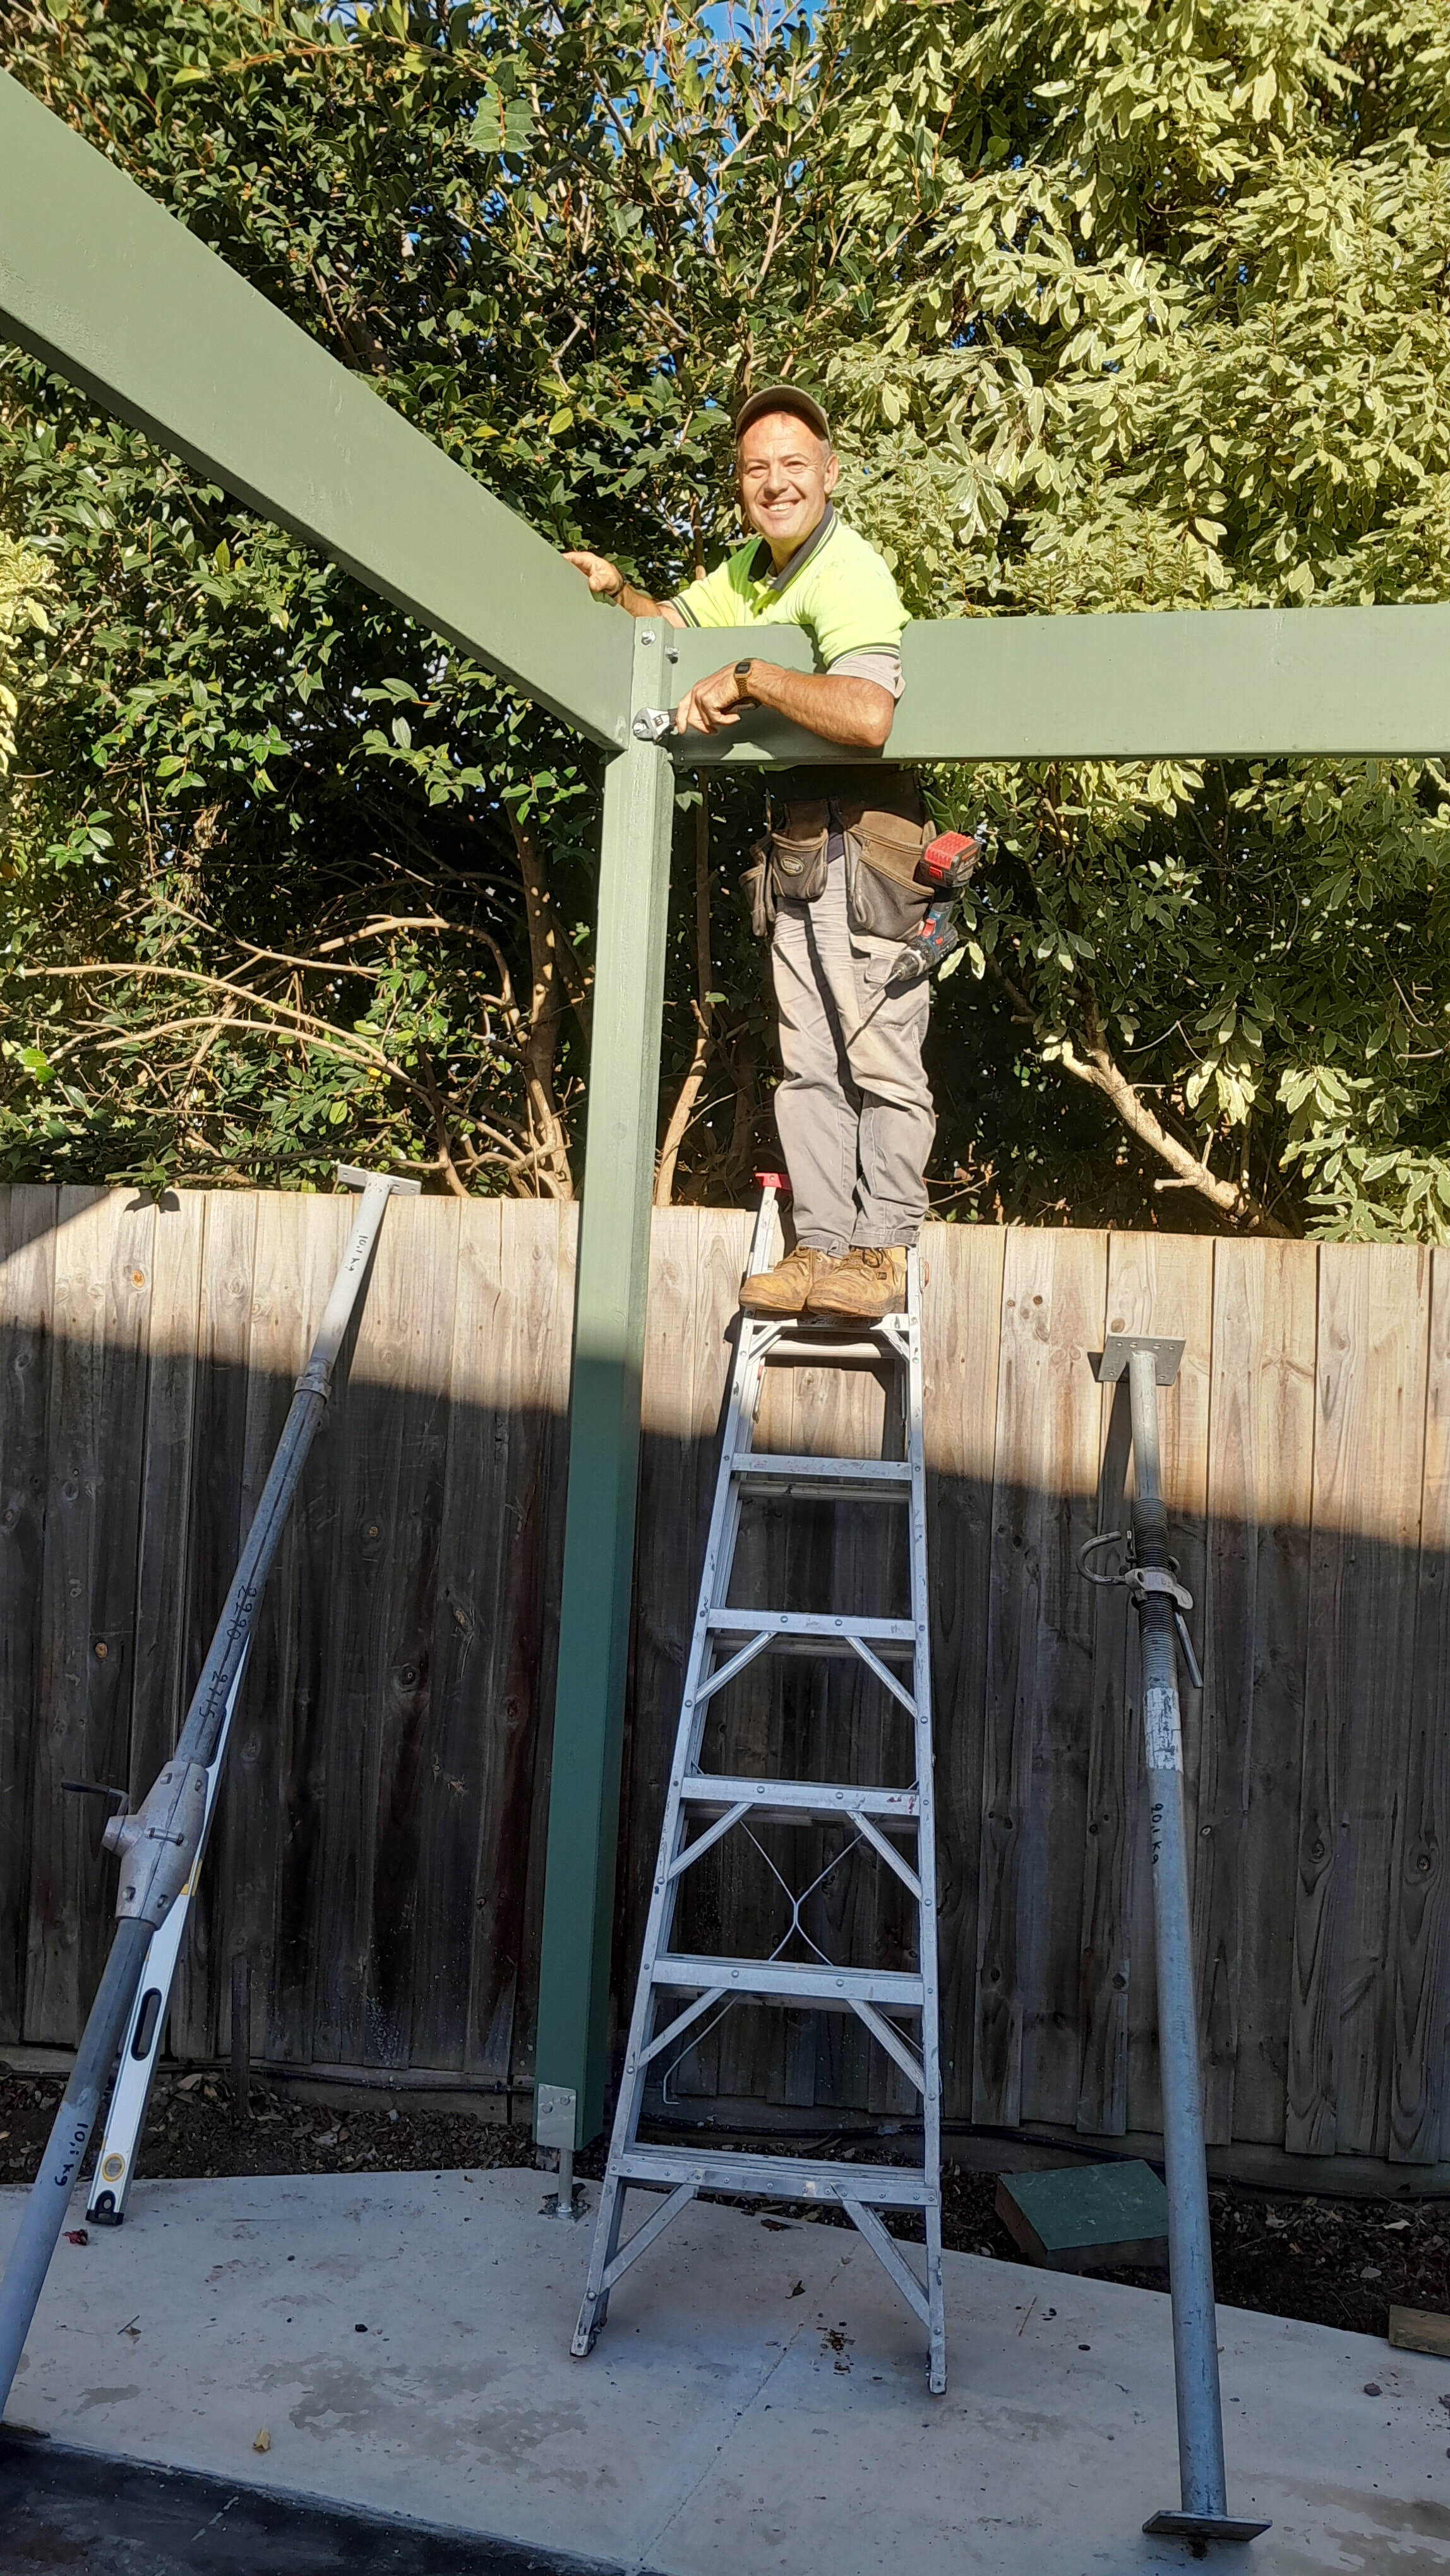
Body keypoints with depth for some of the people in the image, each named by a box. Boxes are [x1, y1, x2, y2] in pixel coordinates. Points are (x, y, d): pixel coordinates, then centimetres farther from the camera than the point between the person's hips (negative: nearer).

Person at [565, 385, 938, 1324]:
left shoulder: (849, 573, -15)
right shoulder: (751, 568, 15)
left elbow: (869, 716, -31)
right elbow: (675, 627, 30)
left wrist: (749, 676, -23)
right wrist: (616, 591, 8)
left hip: (861, 831, -9)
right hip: (795, 837, 9)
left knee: (879, 1051, -7)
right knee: (810, 1058, 6)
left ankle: (881, 1252, -2)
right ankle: (822, 1246, 9)